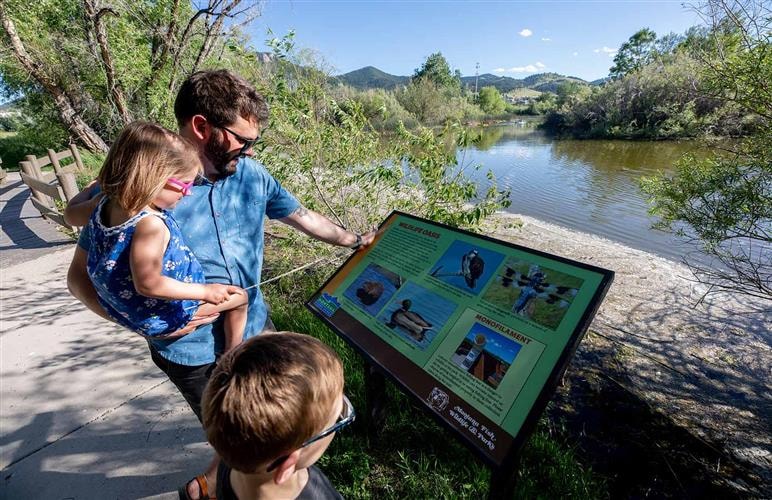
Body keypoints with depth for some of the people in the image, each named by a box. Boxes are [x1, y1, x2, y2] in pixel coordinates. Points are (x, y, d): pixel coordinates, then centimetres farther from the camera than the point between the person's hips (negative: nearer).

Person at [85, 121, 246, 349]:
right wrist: (205, 292, -29)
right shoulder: (150, 224, -38)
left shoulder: (106, 205, -9)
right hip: (161, 318, -9)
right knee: (239, 298, 4)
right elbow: (148, 284, -37)